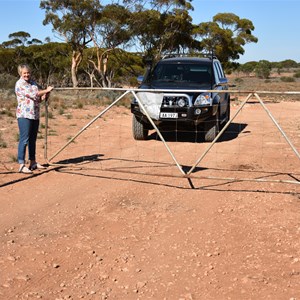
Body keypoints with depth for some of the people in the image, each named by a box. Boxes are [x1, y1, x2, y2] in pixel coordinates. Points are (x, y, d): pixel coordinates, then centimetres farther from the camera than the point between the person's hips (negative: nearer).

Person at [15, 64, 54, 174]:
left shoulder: (33, 83, 16)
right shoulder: (19, 84, -7)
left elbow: (39, 99, 19)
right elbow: (32, 94, -17)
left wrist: (44, 96, -2)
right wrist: (46, 90, -12)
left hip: (35, 115, 7)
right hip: (24, 115, -7)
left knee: (33, 140, 12)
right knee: (24, 139, -9)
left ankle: (33, 163, 20)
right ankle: (21, 165, -9)